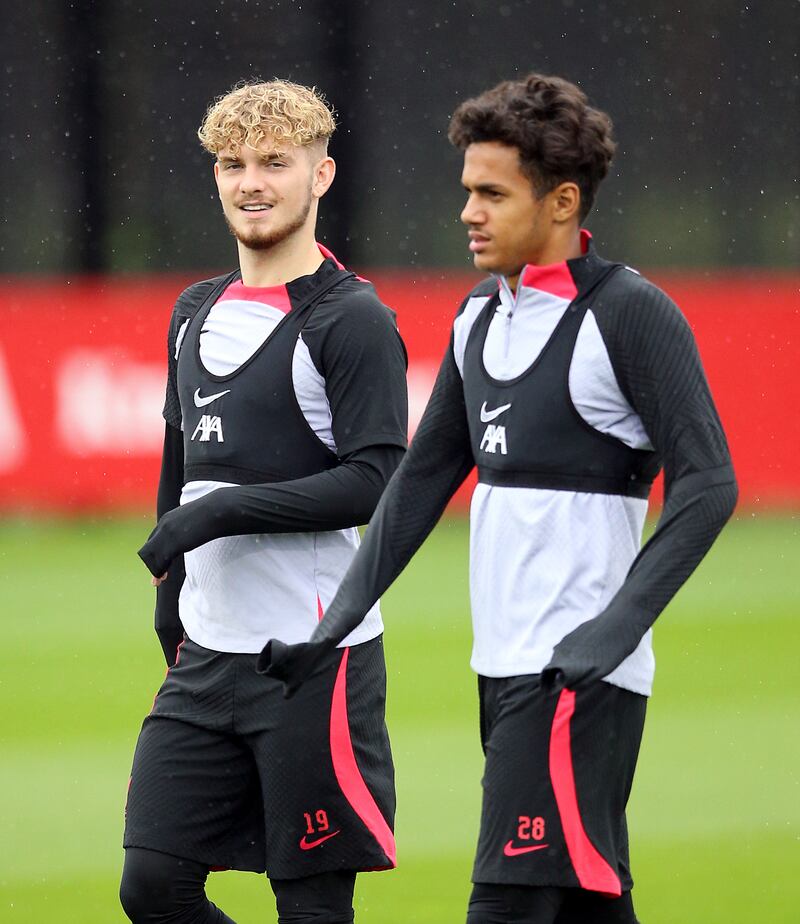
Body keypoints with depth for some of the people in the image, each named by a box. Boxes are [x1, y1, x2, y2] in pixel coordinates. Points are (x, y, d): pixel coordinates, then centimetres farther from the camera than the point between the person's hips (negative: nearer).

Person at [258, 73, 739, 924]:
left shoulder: (629, 313, -11)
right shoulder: (482, 313, 13)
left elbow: (708, 485, -15)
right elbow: (424, 477, 20)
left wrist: (617, 627, -25)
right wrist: (334, 626, 13)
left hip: (579, 673, -8)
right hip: (503, 665, 8)